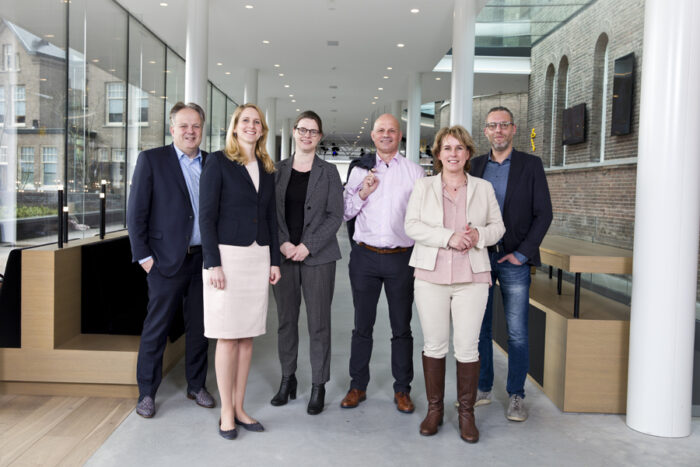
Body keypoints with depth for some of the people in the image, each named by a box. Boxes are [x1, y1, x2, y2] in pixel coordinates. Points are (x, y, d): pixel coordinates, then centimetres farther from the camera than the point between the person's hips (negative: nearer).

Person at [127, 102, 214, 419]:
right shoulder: (151, 160, -2)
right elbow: (136, 213, -4)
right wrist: (144, 256, -8)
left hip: (204, 259, 4)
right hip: (167, 260, -3)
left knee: (199, 326, 12)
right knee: (156, 327, 4)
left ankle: (196, 386, 27)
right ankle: (147, 393, 18)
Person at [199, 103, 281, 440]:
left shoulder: (267, 168, 14)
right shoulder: (218, 162, -2)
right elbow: (207, 215, -7)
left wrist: (274, 259, 10)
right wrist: (213, 263, -13)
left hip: (258, 257, 5)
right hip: (227, 254, -5)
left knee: (247, 336, 8)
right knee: (228, 336, -1)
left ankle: (239, 408, 19)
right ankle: (227, 413, 12)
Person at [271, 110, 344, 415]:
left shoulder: (328, 171, 4)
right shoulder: (278, 170, 9)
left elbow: (335, 215, -2)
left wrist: (307, 246, -11)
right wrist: (282, 243, -9)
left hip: (318, 256, -2)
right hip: (283, 254, 2)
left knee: (319, 323, 1)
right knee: (286, 320, 8)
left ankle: (318, 386, 12)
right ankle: (287, 378, 23)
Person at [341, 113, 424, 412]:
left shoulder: (415, 172, 5)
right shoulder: (360, 170, 8)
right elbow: (345, 213, 7)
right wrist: (363, 194, -9)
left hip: (401, 257, -1)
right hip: (365, 256, 1)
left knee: (401, 327, 7)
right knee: (362, 325, 9)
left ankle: (402, 390, 20)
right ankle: (358, 386, 22)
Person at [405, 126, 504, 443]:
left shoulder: (483, 188, 11)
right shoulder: (423, 187, 7)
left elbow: (498, 226, 12)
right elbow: (412, 226, -3)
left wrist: (479, 235, -10)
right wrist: (448, 237, -15)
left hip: (471, 278, 0)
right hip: (431, 276, 0)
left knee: (467, 347, 0)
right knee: (434, 345, 6)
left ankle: (466, 413, 16)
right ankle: (434, 409, 22)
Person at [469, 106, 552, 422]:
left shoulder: (530, 165, 1)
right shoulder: (476, 165, 9)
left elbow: (543, 213, -3)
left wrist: (522, 253, -9)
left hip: (513, 260, -3)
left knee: (517, 333, 2)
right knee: (479, 328, 9)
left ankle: (516, 395, 15)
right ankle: (482, 389, 22)